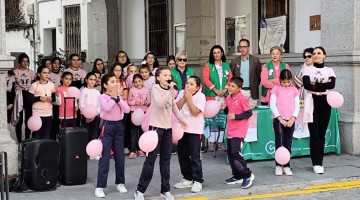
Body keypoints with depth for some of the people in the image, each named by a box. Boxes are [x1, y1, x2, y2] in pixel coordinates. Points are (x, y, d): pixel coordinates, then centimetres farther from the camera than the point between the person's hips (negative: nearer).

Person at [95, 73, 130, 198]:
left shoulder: (119, 96, 9)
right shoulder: (102, 97, -7)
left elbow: (127, 110, -5)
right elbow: (107, 108, -26)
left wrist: (118, 98, -10)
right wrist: (113, 97, -14)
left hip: (119, 126, 5)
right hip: (107, 126, -5)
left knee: (120, 157, 9)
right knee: (105, 157, -7)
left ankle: (120, 183, 23)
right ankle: (100, 186, -4)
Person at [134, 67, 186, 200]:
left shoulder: (170, 90, 8)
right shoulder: (155, 89, -11)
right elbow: (159, 103, -29)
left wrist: (179, 118, 22)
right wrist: (170, 91, -29)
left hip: (168, 127, 6)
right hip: (156, 126, -6)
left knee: (166, 159, 10)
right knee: (151, 159, -5)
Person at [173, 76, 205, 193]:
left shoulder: (200, 96, -10)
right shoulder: (181, 93, 5)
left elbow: (195, 112, -18)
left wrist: (189, 98, -17)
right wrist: (184, 98, -12)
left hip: (194, 130, -6)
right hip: (182, 128, 6)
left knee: (195, 156, -3)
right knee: (182, 155, 11)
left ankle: (198, 181, 7)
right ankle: (188, 178, 23)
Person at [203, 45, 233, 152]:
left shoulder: (226, 65, 15)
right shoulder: (208, 65, 7)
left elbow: (230, 78, 8)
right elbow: (206, 79, -3)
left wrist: (225, 89, -8)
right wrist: (215, 90, -12)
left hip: (224, 95, 2)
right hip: (212, 95, -2)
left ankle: (221, 141, 5)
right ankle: (211, 142, -2)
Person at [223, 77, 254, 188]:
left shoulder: (242, 98, -15)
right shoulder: (228, 98, 7)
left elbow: (249, 113, -14)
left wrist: (236, 116, -22)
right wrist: (225, 108, -2)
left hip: (238, 131, -8)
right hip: (230, 131, 8)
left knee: (235, 153, -13)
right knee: (230, 154, 11)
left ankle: (247, 175, -1)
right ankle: (237, 176, 22)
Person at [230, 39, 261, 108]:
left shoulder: (255, 60, 4)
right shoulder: (235, 61, 7)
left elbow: (259, 76, 8)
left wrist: (255, 87, 6)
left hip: (251, 92, 0)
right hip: (239, 91, 0)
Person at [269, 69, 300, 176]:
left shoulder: (294, 90, 7)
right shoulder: (276, 89, -2)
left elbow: (297, 106, 6)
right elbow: (272, 105, -6)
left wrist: (293, 118, -7)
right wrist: (280, 119, -12)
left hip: (290, 120, 3)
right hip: (278, 120, -3)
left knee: (288, 144, 6)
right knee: (279, 143, -3)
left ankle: (286, 166, 12)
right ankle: (278, 166, 5)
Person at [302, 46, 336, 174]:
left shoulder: (329, 70, 9)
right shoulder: (307, 69, 5)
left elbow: (332, 85, -12)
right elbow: (306, 85, -13)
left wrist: (315, 86, -15)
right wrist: (323, 86, -11)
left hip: (324, 103, 2)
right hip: (312, 103, -2)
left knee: (322, 134, 4)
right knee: (314, 134, -6)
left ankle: (319, 162, 11)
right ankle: (316, 163, -5)